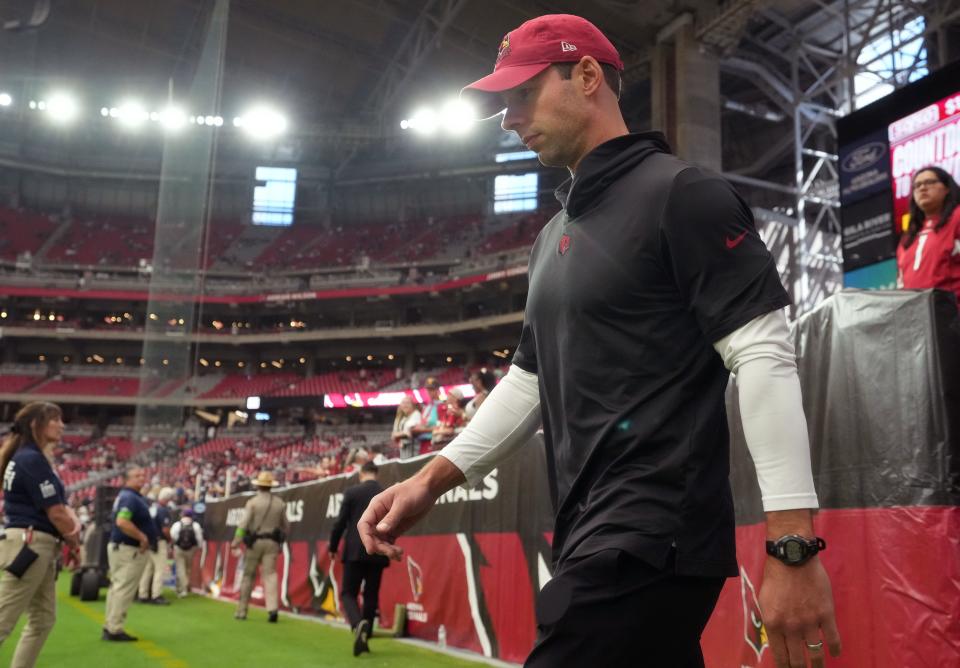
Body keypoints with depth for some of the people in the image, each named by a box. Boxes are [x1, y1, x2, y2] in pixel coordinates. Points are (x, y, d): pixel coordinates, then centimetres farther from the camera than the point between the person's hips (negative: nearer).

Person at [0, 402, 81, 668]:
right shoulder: (32, 459, -14)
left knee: (43, 619, 13)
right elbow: (55, 512, -15)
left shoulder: (33, 458, 17)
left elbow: (61, 504, 15)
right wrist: (73, 538, 2)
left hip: (38, 547, 10)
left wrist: (75, 524, -6)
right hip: (29, 545, -10)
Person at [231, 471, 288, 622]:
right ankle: (272, 608, -18)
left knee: (248, 575, 8)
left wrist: (236, 542, -11)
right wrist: (280, 541, 25)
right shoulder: (280, 503, 7)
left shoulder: (253, 502, -4)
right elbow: (285, 526, 12)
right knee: (270, 574, -2)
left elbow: (244, 524, -11)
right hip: (272, 543, 2)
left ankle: (241, 610, 14)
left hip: (255, 542, -2)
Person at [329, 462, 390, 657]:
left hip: (355, 553, -3)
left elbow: (340, 522, -4)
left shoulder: (351, 492, -3)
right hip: (377, 554, 3)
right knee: (371, 597, 12)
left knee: (349, 594, 3)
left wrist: (333, 548, 9)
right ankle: (364, 637, 14)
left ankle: (359, 624, -24)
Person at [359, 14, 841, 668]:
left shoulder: (682, 193, -6)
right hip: (592, 545, 8)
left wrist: (794, 548, -19)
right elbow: (531, 380, 22)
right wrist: (432, 479, 12)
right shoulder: (554, 235, 19)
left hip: (654, 541, -8)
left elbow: (765, 359, -13)